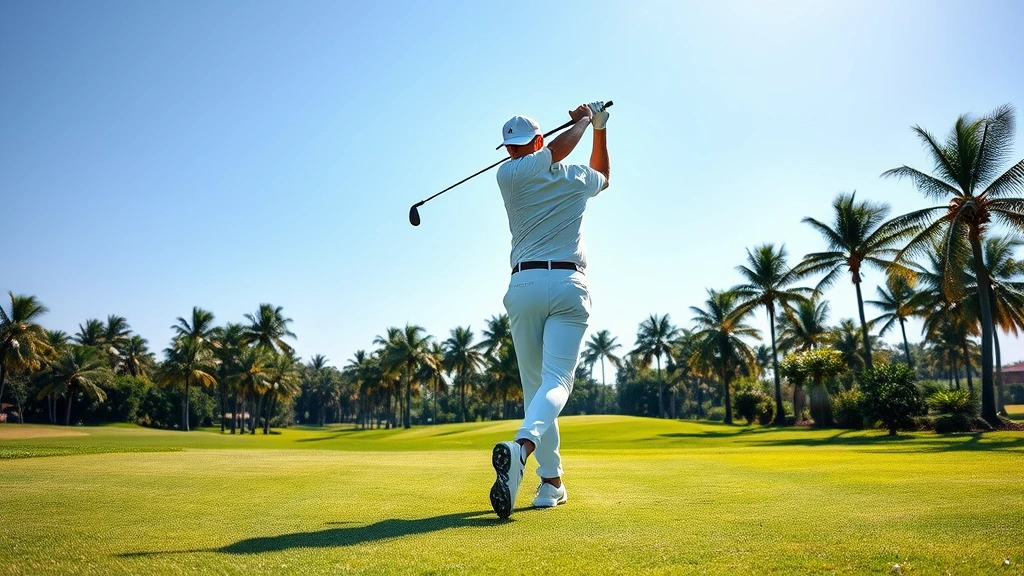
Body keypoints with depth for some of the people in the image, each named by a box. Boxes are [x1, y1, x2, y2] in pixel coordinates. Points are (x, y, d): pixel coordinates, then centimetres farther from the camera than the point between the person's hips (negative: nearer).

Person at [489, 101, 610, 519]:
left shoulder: (508, 175, 4)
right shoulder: (577, 178, 12)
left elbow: (554, 152, 21)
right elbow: (602, 175, 37)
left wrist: (582, 121, 35)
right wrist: (598, 127, 44)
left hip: (524, 285, 0)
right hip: (568, 285, 0)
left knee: (534, 385, 9)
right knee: (556, 382, -11)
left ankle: (551, 482, 9)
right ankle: (523, 444, -40)